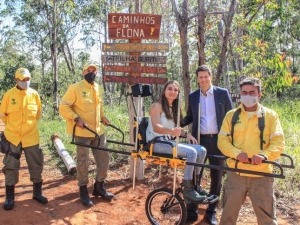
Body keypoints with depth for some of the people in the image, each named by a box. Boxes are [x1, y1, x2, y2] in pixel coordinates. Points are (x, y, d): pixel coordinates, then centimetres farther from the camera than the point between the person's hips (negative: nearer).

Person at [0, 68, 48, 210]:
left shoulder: (34, 94, -2)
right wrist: (13, 126, 10)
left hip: (31, 136, 2)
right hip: (13, 137, -1)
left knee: (36, 165, 8)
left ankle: (37, 193, 24)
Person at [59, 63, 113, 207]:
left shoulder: (97, 88, 10)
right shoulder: (75, 88, -11)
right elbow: (63, 107, -13)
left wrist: (102, 117, 12)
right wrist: (76, 118, -24)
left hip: (98, 130, 7)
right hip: (82, 132, -6)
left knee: (104, 159, 10)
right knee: (83, 162, 3)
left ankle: (99, 186, 28)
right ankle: (83, 190, 19)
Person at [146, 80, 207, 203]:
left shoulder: (173, 108, 17)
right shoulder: (157, 106, -8)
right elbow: (156, 127, -22)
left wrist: (186, 134, -5)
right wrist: (171, 131, -41)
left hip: (169, 142, 8)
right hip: (157, 143, -8)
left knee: (201, 150, -9)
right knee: (191, 152, -26)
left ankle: (194, 184, 1)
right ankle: (187, 190, -19)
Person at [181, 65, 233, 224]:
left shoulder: (223, 93, 0)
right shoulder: (192, 96, 6)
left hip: (218, 140, -1)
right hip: (198, 140, 2)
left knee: (216, 176, 7)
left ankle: (211, 212, 23)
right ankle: (192, 211, 20)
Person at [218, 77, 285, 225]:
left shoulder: (270, 115, 0)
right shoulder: (231, 115, 4)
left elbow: (278, 142, -6)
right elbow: (222, 140, -1)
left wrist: (264, 155, -26)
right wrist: (237, 153, -20)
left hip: (262, 175, -1)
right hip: (235, 174, 1)